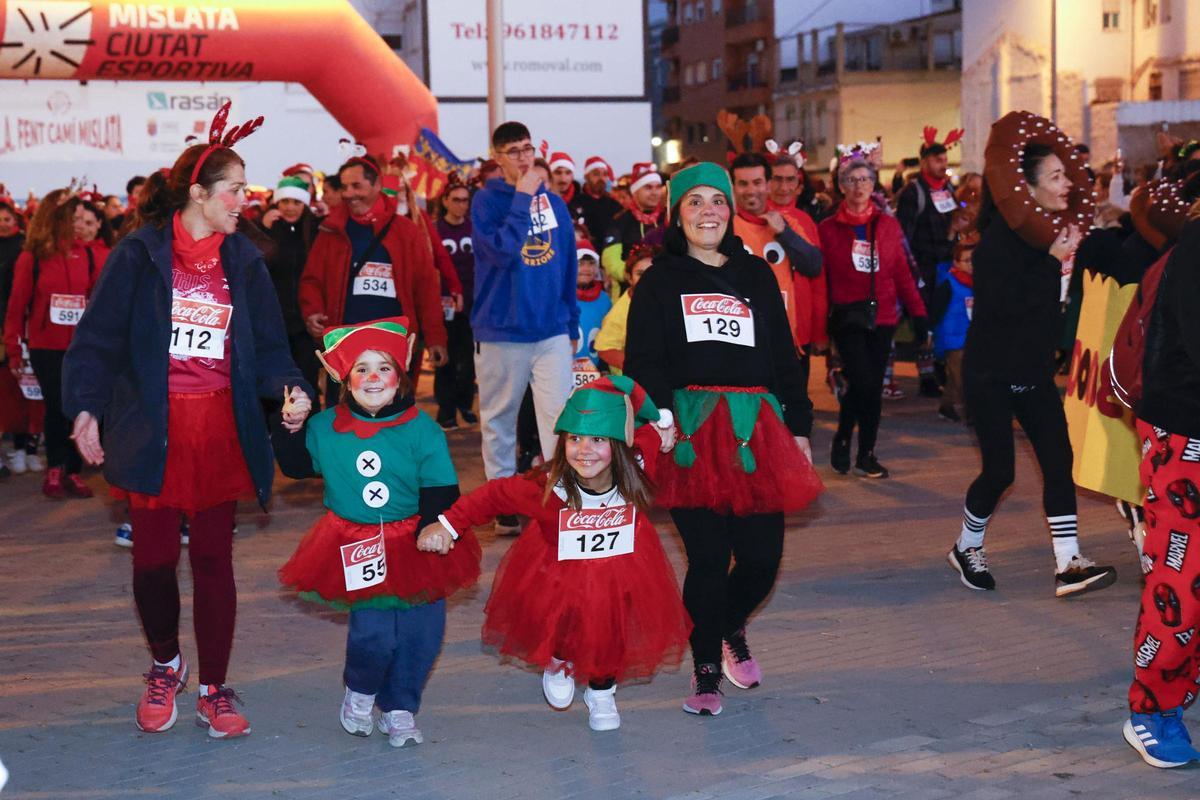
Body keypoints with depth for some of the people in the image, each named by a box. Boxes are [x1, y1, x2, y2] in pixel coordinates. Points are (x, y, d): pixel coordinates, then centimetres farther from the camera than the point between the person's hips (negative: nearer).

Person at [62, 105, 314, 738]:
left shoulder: (243, 261, 8)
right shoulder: (138, 255, -3)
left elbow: (268, 344, 10)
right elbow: (98, 338, -2)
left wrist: (290, 387, -9)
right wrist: (86, 408, -11)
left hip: (222, 430, 2)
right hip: (152, 431, -2)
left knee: (214, 560, 5)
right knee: (154, 557, 4)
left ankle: (214, 693, 15)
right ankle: (165, 666, 30)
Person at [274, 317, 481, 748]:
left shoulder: (422, 430, -5)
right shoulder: (325, 427, 1)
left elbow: (441, 490, -5)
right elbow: (296, 466, 18)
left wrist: (434, 529, -22)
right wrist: (289, 428, 2)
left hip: (413, 546, 1)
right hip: (355, 548, 0)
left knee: (421, 632, 2)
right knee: (372, 632, -11)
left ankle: (398, 709, 26)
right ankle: (359, 693, 21)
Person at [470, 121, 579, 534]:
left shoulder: (553, 201, 7)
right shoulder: (487, 201, -4)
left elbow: (568, 263, 13)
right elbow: (501, 251, -21)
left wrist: (572, 322, 13)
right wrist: (522, 198, -17)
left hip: (552, 331, 2)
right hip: (501, 331, -2)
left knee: (559, 418, -6)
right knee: (499, 421, 9)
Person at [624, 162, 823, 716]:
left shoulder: (756, 276, 17)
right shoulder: (660, 281, 8)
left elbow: (784, 356, 17)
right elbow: (643, 362, 1)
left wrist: (798, 425, 11)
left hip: (756, 432, 3)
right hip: (691, 435, -3)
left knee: (762, 557, -1)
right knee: (709, 558, -7)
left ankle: (730, 628, 32)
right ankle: (706, 670, 13)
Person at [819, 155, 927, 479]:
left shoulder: (889, 225, 7)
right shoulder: (829, 228, 1)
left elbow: (902, 273, 8)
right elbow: (819, 277, 0)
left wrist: (917, 311, 1)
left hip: (881, 317, 3)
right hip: (847, 316, -3)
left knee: (874, 387, 5)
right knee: (861, 382, -15)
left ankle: (866, 455, 17)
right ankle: (842, 438, 8)